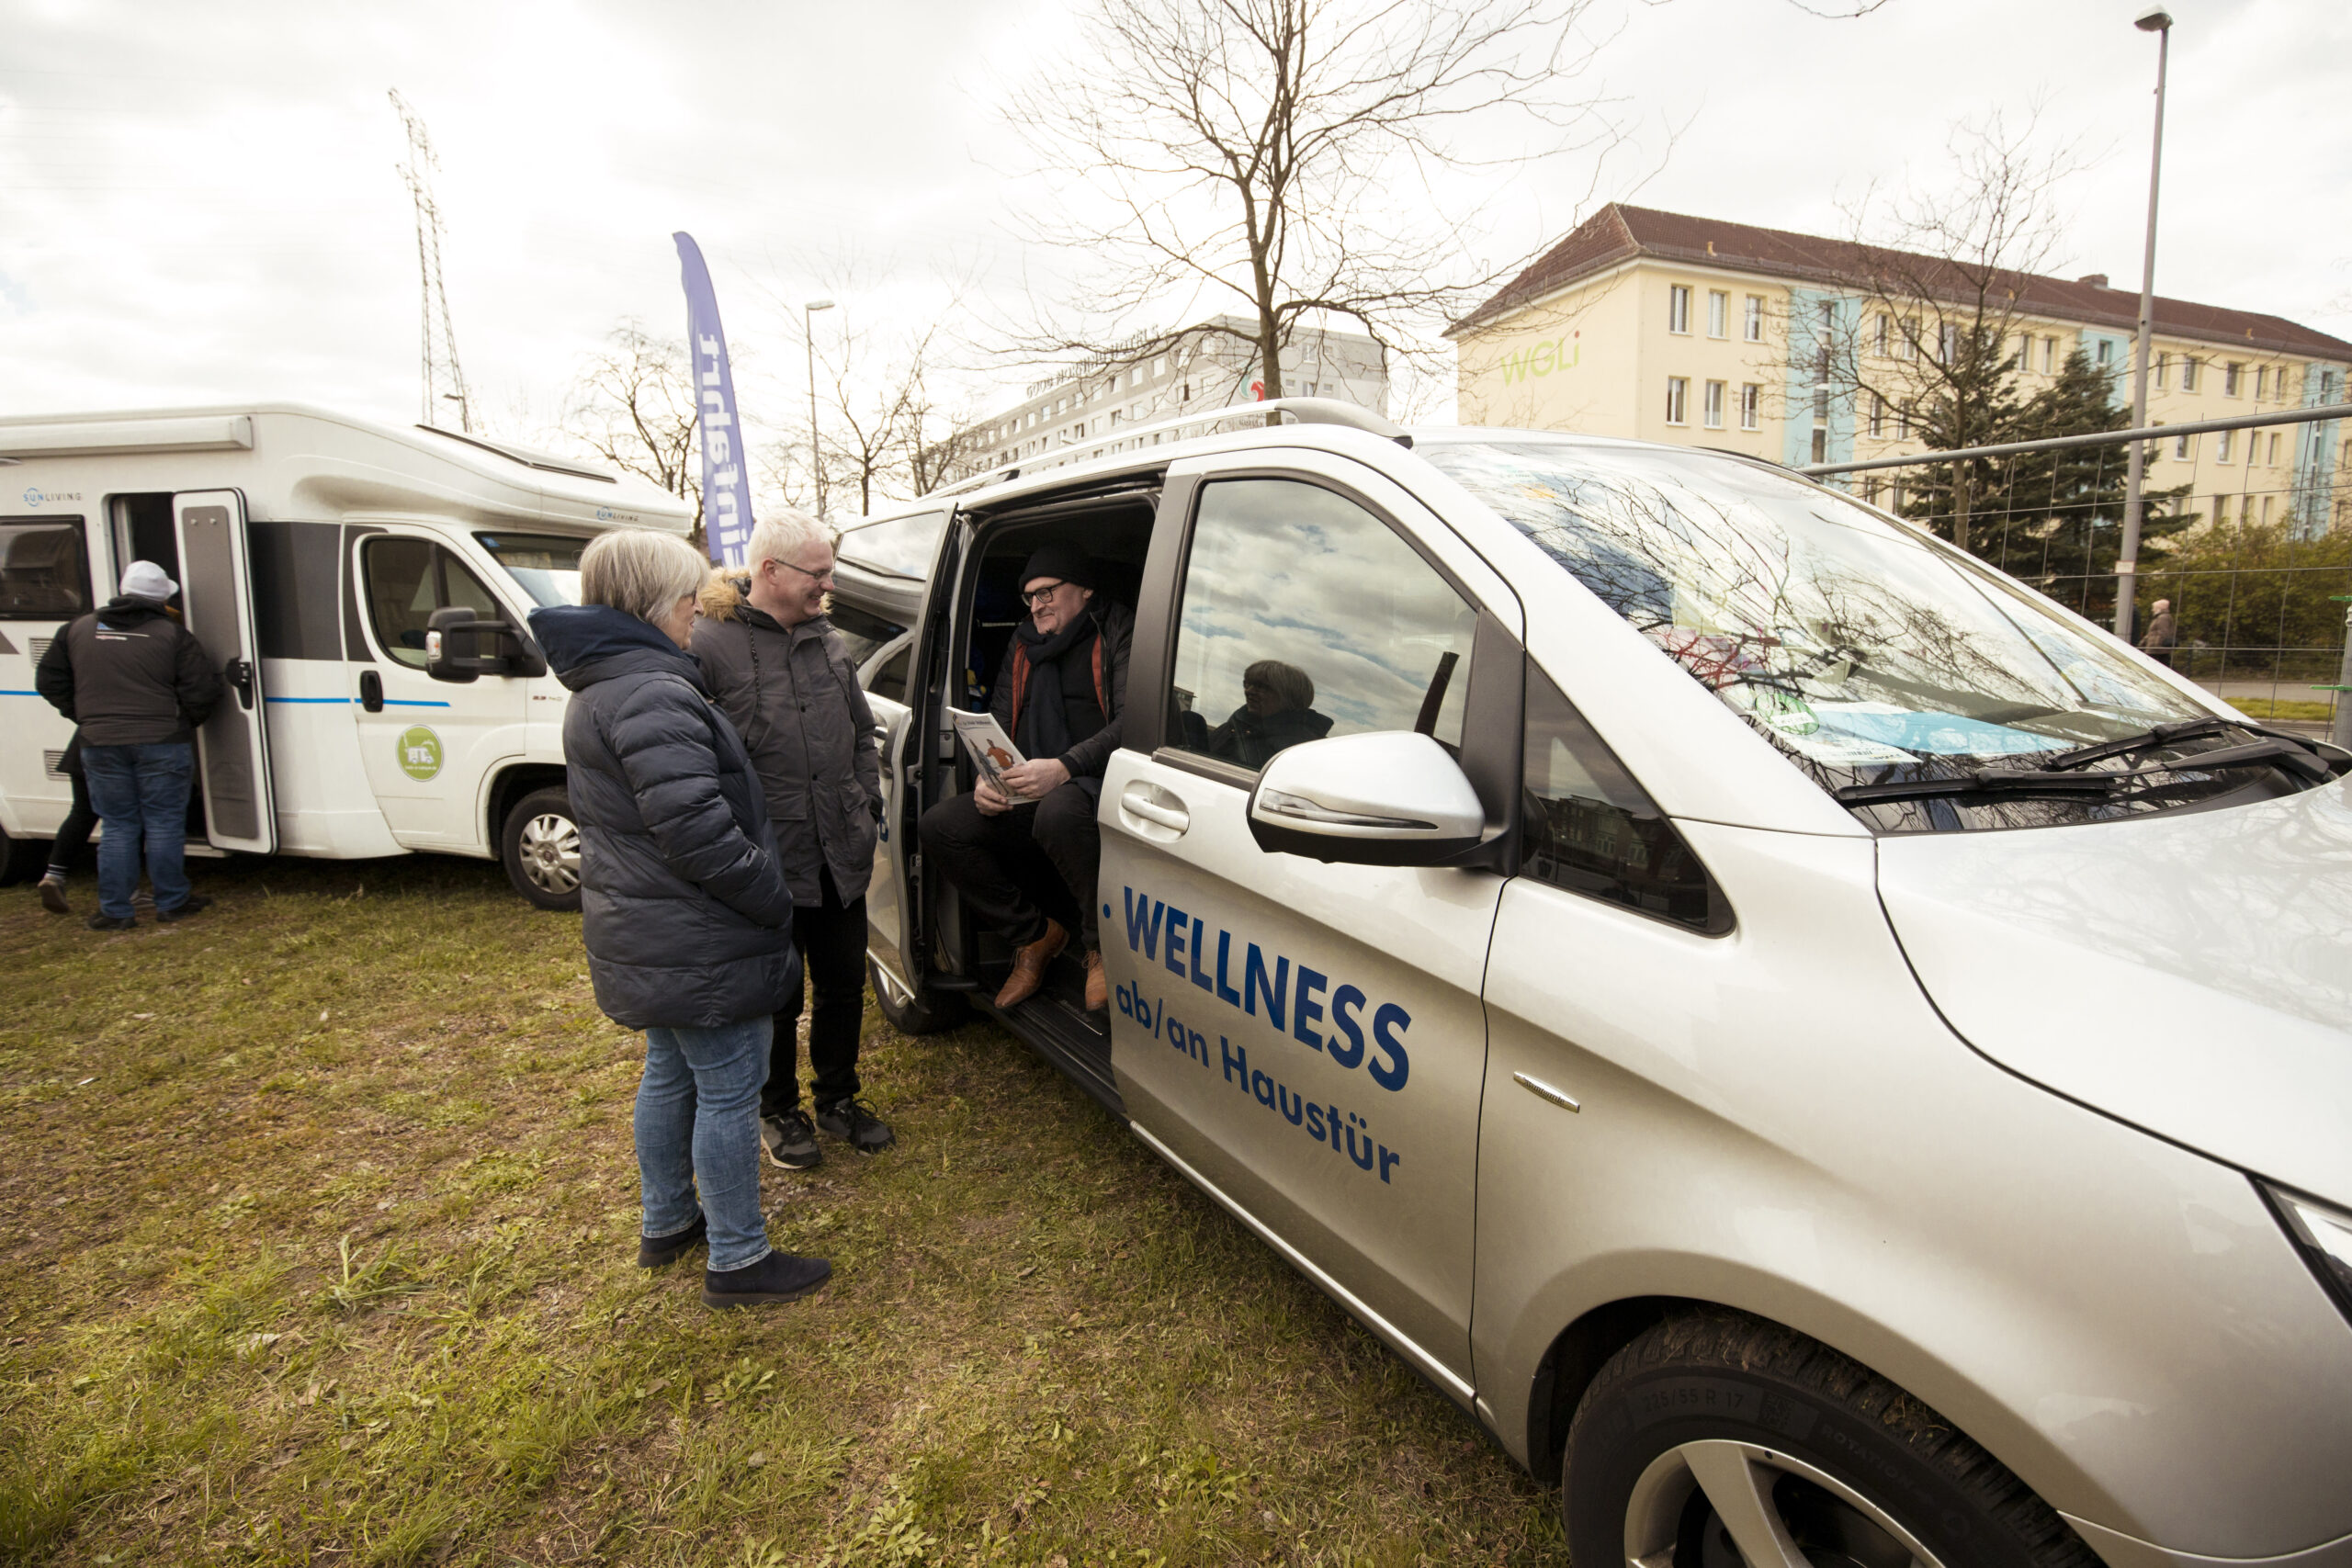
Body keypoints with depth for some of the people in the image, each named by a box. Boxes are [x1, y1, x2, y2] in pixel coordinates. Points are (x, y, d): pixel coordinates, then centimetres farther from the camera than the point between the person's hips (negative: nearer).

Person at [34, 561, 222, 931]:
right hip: (161, 744, -3)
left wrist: (87, 718, 22)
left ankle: (114, 911, 11)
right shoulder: (172, 634, -5)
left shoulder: (80, 630, 9)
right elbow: (203, 689, -9)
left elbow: (49, 682, 15)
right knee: (164, 825, 5)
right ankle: (171, 902, 11)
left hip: (101, 745, 4)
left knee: (118, 827, 11)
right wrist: (187, 722, 8)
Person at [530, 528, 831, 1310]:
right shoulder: (652, 696, -23)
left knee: (671, 1074, 24)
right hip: (697, 947, -11)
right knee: (730, 1092, 2)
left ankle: (666, 1222, 42)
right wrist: (773, 898, -18)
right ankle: (737, 1261, 16)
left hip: (641, 939, 11)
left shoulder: (598, 693, 13)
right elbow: (696, 830, -29)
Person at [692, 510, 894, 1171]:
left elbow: (863, 735, 20)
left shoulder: (830, 643, 9)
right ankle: (779, 1111, 33)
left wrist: (868, 810, 13)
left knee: (844, 985, 17)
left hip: (841, 861, 6)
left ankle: (837, 1099, 37)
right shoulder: (708, 646, -12)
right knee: (777, 998, 11)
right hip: (766, 866, -6)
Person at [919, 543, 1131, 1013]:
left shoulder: (1119, 632, -1)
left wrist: (1064, 768, -28)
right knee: (939, 826, -13)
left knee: (1057, 812, -41)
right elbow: (996, 726, 22)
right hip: (1026, 798, 7)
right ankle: (1035, 935, 2)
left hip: (1096, 785, -7)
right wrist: (987, 780, -1)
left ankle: (1103, 946, -16)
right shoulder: (1023, 647, 21)